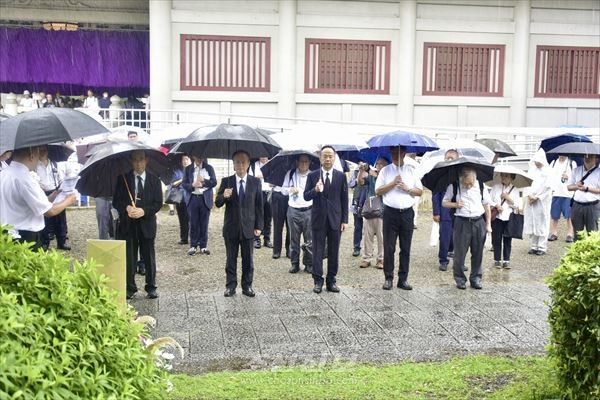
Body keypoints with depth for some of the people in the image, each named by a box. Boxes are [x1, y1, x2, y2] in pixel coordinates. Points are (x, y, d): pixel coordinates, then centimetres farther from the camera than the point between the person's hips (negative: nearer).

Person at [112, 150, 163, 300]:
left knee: (149, 257, 5)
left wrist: (144, 211, -17)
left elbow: (158, 203, -1)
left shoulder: (154, 180, 2)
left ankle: (151, 287, 15)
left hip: (147, 224, 0)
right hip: (127, 224, 0)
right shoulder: (123, 179, 3)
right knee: (128, 257, 4)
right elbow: (116, 201, 3)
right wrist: (126, 208, -18)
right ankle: (130, 287, 15)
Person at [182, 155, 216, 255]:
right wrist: (192, 185, -15)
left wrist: (204, 181, -12)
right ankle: (193, 246, 8)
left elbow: (214, 182, 2)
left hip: (205, 199, 0)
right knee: (193, 224, 1)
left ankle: (203, 246, 9)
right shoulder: (188, 169, 8)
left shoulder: (209, 168, 9)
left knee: (204, 224, 3)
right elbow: (184, 183, 3)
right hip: (192, 199, 0)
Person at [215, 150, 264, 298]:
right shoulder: (226, 181, 0)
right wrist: (224, 196, -25)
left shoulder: (255, 182, 1)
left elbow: (259, 206, 2)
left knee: (248, 259, 8)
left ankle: (247, 286, 19)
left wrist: (259, 226, -2)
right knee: (231, 259, 8)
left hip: (248, 227, 0)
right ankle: (230, 286, 18)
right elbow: (218, 203, -2)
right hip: (231, 227, 0)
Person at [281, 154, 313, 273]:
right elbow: (283, 190, 10)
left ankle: (309, 264, 10)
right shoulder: (290, 174, 7)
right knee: (294, 238, 7)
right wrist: (291, 189, -8)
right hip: (293, 210, 1)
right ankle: (294, 263, 16)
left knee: (310, 238, 0)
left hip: (308, 210, -1)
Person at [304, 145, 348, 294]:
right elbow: (306, 196, 0)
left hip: (335, 219, 1)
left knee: (334, 252, 7)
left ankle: (331, 281, 17)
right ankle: (318, 281, 13)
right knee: (317, 252, 4)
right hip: (318, 219, -1)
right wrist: (315, 190, -21)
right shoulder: (313, 175, 1)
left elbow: (344, 199, 4)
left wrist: (345, 220, 0)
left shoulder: (341, 176, 3)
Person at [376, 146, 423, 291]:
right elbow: (378, 191, -1)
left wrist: (407, 188, -8)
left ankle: (403, 279, 11)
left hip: (407, 213, 1)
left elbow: (420, 191, 8)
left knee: (406, 248, 4)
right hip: (390, 212, -1)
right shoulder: (385, 170, 6)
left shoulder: (411, 170, 10)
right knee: (389, 247, 0)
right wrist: (393, 183, -10)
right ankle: (388, 278, 8)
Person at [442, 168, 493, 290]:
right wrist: (455, 204, -15)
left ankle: (476, 278, 21)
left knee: (478, 253, 7)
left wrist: (488, 224, 8)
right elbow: (444, 203, 5)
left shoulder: (481, 186, 1)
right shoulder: (454, 187, -3)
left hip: (479, 222, 2)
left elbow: (487, 205, 9)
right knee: (459, 252, 2)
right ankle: (460, 279, 16)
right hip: (462, 222, -2)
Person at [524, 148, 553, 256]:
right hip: (531, 200, 5)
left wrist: (536, 197, -11)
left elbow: (546, 186, -9)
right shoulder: (532, 170, 13)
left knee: (542, 224, -4)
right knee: (531, 223, 6)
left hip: (542, 201, -5)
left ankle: (542, 247, 1)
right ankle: (534, 246, 14)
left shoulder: (547, 172, -4)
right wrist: (529, 195, -5)